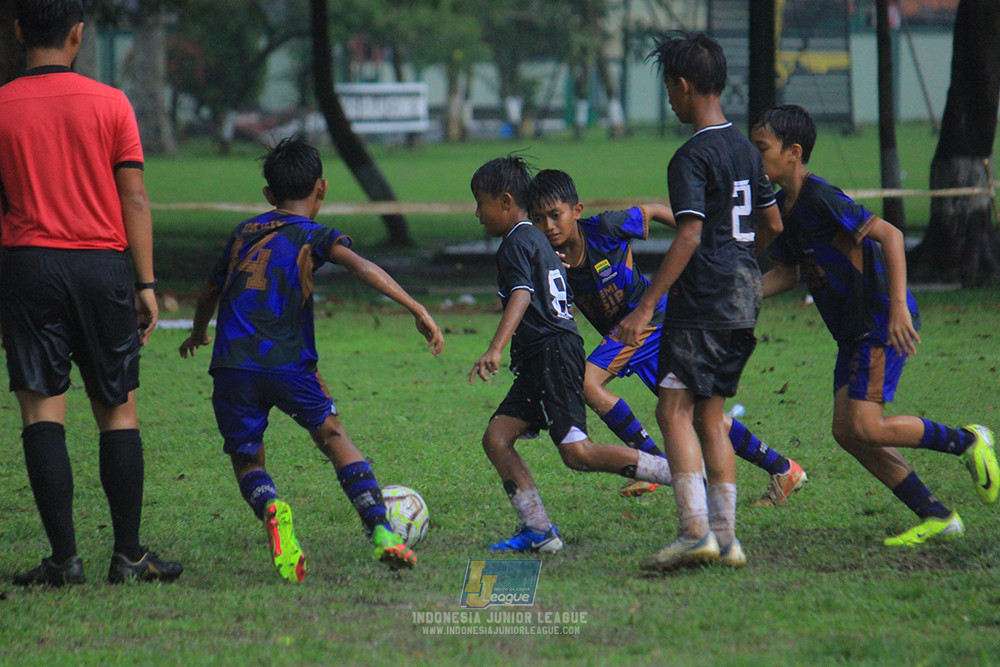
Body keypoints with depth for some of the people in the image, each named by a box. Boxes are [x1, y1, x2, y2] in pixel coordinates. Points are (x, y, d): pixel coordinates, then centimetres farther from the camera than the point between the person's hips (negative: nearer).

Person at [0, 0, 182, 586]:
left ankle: (65, 557, -7)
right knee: (118, 411, 8)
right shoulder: (110, 103, 1)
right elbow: (135, 200, -1)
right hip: (103, 266, 0)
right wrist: (147, 284, 3)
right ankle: (129, 554, 6)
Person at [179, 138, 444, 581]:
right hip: (288, 362, -2)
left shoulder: (243, 233, 21)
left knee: (246, 461, 13)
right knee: (333, 437, 14)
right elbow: (361, 267, -13)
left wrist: (198, 334, 54)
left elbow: (209, 294, 34)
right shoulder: (313, 236, 7)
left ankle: (271, 510, -21)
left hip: (231, 366, 2)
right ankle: (381, 531, -1)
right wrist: (417, 310, -17)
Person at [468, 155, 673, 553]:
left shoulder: (516, 243, -9)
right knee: (496, 438, 3)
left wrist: (495, 349, -36)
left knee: (577, 453, -16)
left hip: (552, 353, -10)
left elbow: (522, 296, -25)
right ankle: (538, 531, -1)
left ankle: (683, 474, -14)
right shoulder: (536, 239, 22)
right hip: (540, 362, 10)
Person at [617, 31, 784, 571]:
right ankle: (725, 537, 10)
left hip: (702, 302, -9)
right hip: (742, 300, 9)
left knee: (675, 411, -9)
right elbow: (772, 224, 21)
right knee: (709, 414, 13)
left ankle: (696, 532, -19)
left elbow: (689, 236, -20)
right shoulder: (745, 150, 13)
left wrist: (646, 307, -21)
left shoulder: (693, 157, -13)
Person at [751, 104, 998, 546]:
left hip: (883, 324, -10)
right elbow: (789, 273, 20)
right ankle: (937, 517, 9)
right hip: (854, 331, 10)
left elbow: (889, 235, -23)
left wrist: (898, 306, -29)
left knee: (864, 427, -16)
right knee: (847, 432, 4)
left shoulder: (822, 200, -19)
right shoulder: (781, 207, 10)